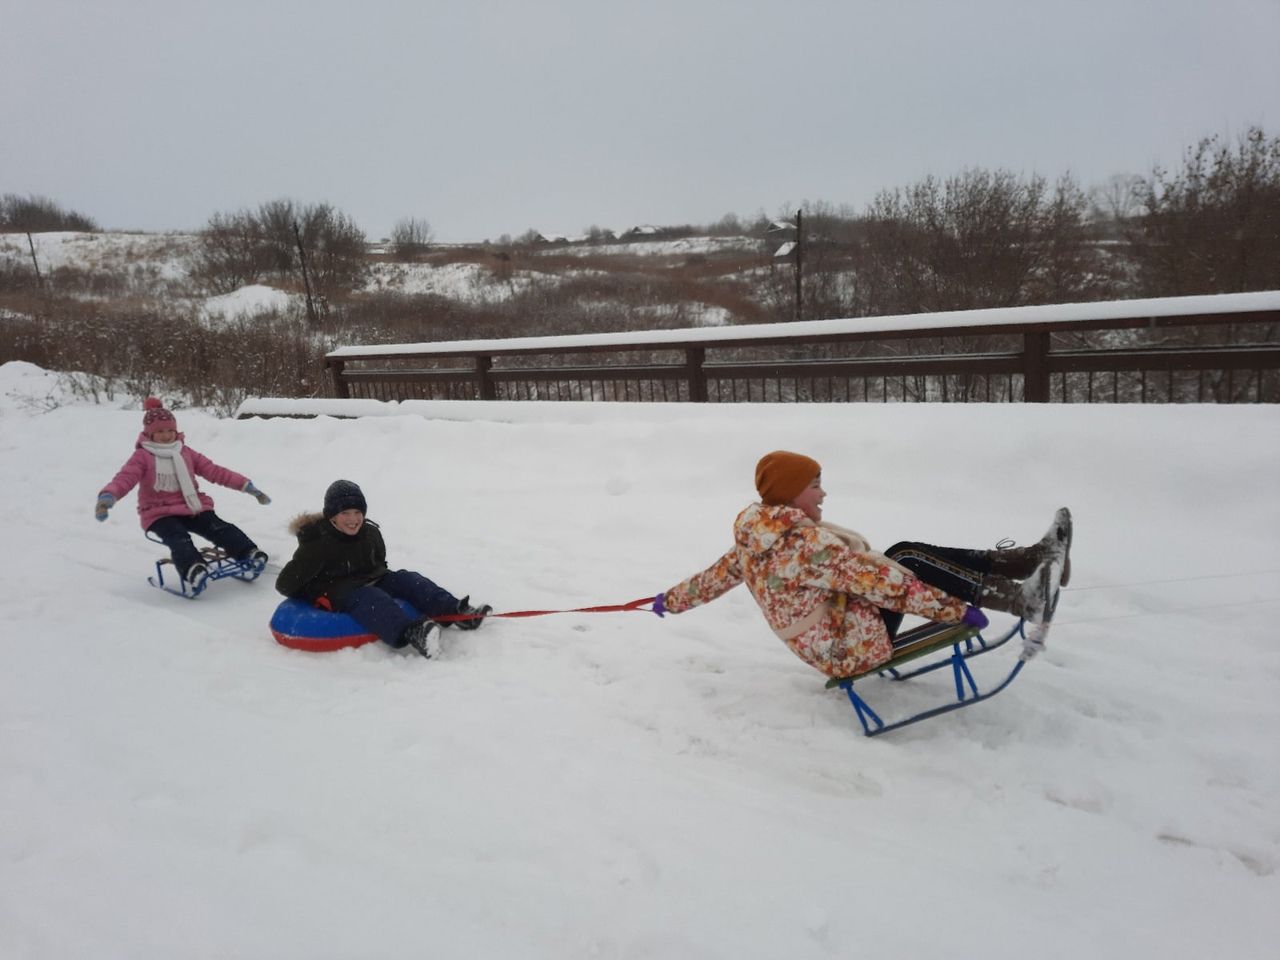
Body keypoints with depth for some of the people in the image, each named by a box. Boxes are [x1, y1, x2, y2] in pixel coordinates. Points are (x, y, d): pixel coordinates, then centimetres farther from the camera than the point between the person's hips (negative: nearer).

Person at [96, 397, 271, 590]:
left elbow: (215, 471, 11)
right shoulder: (142, 456, 2)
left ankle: (249, 553, -38)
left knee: (220, 528, -22)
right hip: (159, 514, -4)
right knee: (179, 539, -33)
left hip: (193, 508, 4)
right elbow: (124, 478, -13)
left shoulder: (186, 453, 15)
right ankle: (192, 570, -58)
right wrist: (107, 496, -37)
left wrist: (246, 486, 3)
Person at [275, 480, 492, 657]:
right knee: (370, 598, -36)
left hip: (372, 581, 7)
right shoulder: (318, 544, -10)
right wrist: (314, 596, -4)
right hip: (338, 594, -7)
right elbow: (285, 584, -7)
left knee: (407, 580, -17)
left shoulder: (370, 533, 7)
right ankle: (409, 632, -66)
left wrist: (384, 580, 9)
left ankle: (454, 611, -35)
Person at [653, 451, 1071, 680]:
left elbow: (717, 574, 14)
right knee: (910, 565, -15)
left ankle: (1028, 559, 1)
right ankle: (1020, 599, -17)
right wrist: (956, 609, -24)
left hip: (829, 642, 9)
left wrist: (671, 599, 31)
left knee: (904, 551, 5)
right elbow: (879, 581, -28)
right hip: (851, 649, -9)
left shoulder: (753, 540, 1)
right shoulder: (806, 543, -27)